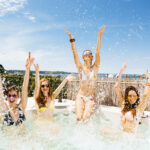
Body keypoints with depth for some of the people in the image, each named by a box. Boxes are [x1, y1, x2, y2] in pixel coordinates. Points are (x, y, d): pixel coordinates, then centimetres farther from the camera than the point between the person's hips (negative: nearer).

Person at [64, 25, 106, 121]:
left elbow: (97, 52, -9)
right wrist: (72, 39, -16)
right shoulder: (80, 67, 2)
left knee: (85, 118, -19)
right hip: (81, 96, 0)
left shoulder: (95, 67, 1)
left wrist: (99, 35, -17)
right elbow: (75, 53, -8)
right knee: (79, 117, -16)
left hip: (91, 98, 0)